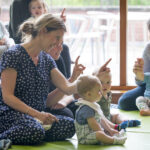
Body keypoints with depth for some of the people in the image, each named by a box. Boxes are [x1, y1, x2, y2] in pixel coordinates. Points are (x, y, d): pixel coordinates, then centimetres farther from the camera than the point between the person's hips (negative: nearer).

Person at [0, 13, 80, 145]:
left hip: (40, 114, 7)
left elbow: (67, 88, 6)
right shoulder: (13, 55, -8)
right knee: (35, 130, -38)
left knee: (70, 126, -21)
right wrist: (37, 114, -21)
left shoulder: (46, 59, 15)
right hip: (12, 113, -7)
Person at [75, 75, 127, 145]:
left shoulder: (94, 105, 14)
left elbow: (102, 119, 18)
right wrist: (102, 133, -20)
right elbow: (93, 124, -24)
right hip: (85, 138, -12)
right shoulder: (86, 108, -21)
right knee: (99, 134, -35)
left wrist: (110, 129, 11)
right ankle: (115, 140, -34)